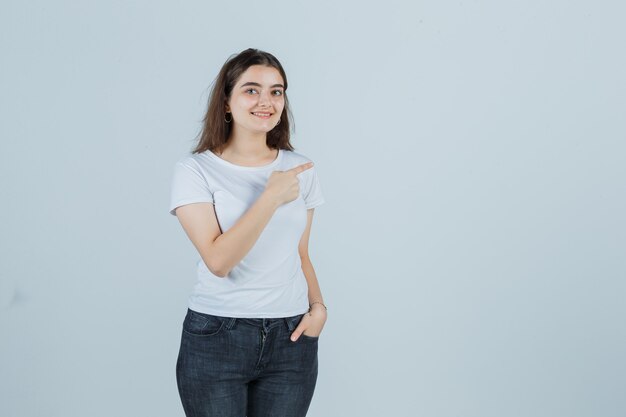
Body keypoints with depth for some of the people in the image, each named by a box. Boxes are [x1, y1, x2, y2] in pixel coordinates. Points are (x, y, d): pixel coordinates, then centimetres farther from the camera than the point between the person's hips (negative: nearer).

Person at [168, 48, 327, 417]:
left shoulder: (301, 169, 7)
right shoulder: (196, 170, -6)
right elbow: (218, 260, -16)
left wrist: (318, 305, -2)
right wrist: (272, 197, -17)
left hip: (291, 339, 3)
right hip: (215, 338, -3)